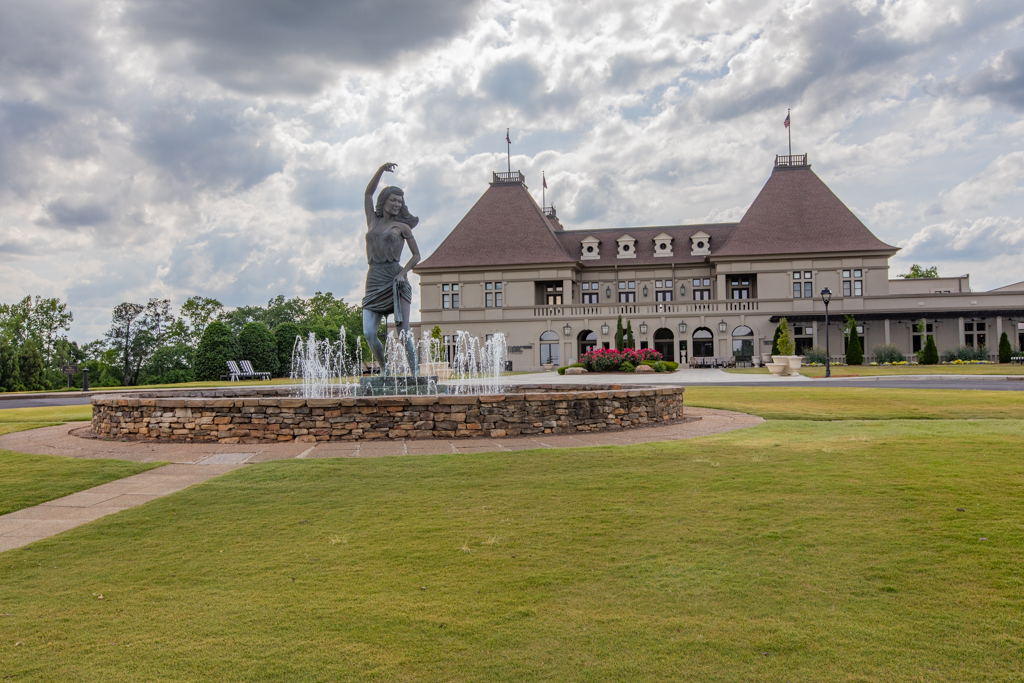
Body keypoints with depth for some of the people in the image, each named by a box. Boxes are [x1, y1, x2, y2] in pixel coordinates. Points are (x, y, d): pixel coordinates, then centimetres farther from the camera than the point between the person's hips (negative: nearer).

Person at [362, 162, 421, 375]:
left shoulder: (402, 226, 8)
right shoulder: (373, 221, 17)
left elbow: (416, 256, 9)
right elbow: (368, 193, 18)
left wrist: (403, 272, -8)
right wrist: (381, 169, 9)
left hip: (395, 280, -3)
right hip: (374, 281, 3)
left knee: (403, 331, -12)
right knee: (368, 334, -8)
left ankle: (415, 373, -8)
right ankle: (384, 369, 12)